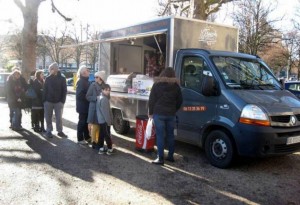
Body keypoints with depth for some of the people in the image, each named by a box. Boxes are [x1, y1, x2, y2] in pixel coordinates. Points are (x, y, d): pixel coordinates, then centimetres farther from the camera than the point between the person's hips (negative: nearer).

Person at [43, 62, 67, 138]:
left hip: (58, 102, -2)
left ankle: (60, 131, 12)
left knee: (59, 117, 2)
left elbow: (64, 91, -1)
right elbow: (45, 90, 6)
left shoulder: (62, 79, -1)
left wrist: (62, 100, -8)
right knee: (48, 117, 6)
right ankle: (49, 131, 16)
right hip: (48, 101, 2)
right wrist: (44, 100, -2)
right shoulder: (48, 78, 5)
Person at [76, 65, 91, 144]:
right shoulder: (80, 82, -16)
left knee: (86, 121, 16)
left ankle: (86, 136, 28)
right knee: (82, 122, -1)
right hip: (82, 105, -9)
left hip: (86, 105, 9)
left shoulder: (86, 81, 13)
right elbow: (79, 95, -23)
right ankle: (80, 139, 8)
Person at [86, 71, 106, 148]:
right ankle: (94, 142, 10)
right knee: (94, 125, 1)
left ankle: (98, 141, 21)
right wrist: (96, 98, -18)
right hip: (94, 107, -3)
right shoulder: (93, 85, -6)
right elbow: (88, 97, -6)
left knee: (100, 125, 8)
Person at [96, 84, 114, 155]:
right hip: (105, 120, -10)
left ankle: (101, 149, 20)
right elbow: (105, 112, -23)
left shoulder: (99, 97, 11)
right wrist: (109, 121, -17)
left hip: (101, 120, 10)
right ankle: (110, 149, 9)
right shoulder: (104, 99, -21)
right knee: (107, 135, 0)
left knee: (102, 134, 14)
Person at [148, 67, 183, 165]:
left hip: (159, 113, -3)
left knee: (160, 136, -2)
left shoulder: (157, 84, -1)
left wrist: (150, 112, 6)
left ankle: (160, 158, -1)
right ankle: (170, 156, 21)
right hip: (171, 114, 3)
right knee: (170, 135, 13)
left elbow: (151, 100, -2)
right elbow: (180, 101, 10)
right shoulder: (176, 86, 6)